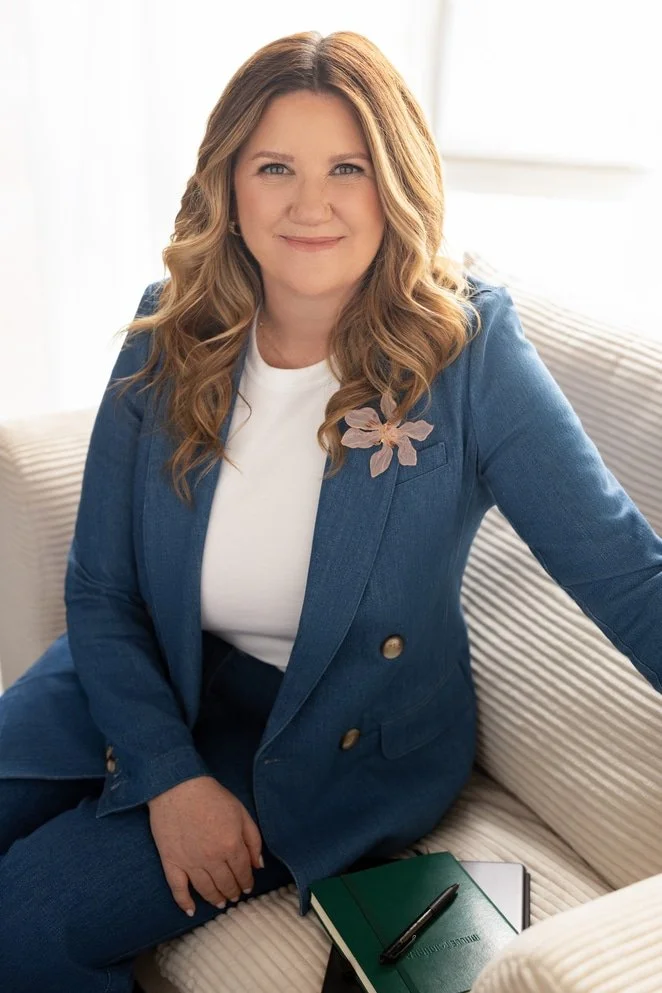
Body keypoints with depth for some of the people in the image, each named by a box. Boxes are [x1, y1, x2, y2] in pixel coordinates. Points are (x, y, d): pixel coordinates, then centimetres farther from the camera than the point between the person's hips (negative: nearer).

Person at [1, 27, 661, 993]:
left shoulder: (468, 347, -18)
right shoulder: (170, 336, -8)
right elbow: (100, 590, -4)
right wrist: (168, 771, -15)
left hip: (348, 742, -4)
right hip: (153, 687, 4)